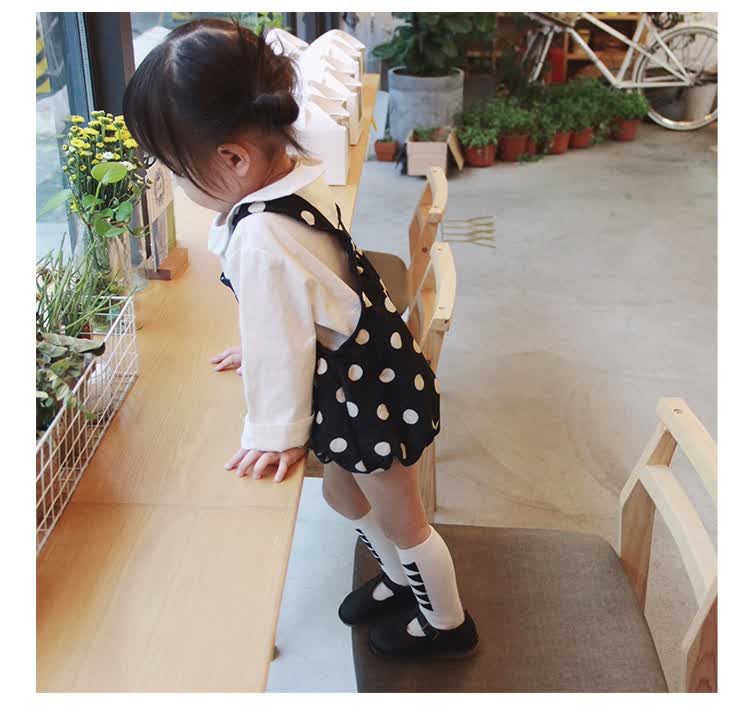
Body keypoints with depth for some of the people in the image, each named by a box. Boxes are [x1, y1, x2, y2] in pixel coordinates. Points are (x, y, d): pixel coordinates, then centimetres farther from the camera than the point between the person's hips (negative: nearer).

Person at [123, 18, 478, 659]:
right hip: (371, 375, 9)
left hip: (370, 395, -9)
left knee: (400, 518, 15)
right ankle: (402, 581, 52)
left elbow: (281, 345, -23)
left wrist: (278, 432, -8)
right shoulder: (299, 172, -6)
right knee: (342, 491, 28)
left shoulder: (261, 240, -35)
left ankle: (446, 623, 41)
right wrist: (260, 349, 21)